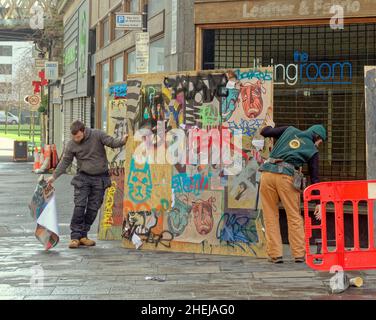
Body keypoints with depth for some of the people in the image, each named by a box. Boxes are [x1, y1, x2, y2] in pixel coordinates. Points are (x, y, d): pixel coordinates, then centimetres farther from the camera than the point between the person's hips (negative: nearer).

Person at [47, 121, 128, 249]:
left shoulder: (97, 135, -8)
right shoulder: (71, 145, -4)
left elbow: (112, 142, -7)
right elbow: (65, 162, 4)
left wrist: (122, 141, -29)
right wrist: (54, 176, 1)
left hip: (100, 178, 0)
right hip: (83, 177, 0)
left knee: (93, 208, 3)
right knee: (79, 206, -12)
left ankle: (83, 235, 13)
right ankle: (75, 236, -8)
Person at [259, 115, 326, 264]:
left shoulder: (290, 130, 18)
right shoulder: (312, 150, 12)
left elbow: (265, 132, 17)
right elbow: (314, 178, 11)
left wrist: (270, 126, 41)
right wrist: (319, 202, 13)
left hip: (267, 172, 3)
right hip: (285, 176, -2)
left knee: (270, 216, 8)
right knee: (294, 216, 9)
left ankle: (275, 254, 6)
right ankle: (299, 254, 9)